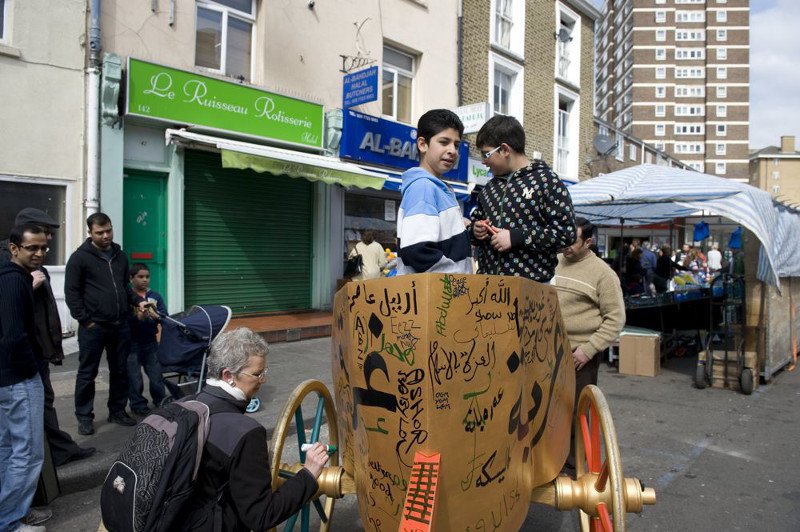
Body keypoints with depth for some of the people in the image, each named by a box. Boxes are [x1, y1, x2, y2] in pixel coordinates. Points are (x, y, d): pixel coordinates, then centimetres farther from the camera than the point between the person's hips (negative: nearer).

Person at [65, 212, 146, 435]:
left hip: (120, 325, 5)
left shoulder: (120, 256, 13)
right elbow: (72, 292, -7)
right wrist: (85, 320, -11)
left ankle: (118, 411, 25)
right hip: (93, 327, -5)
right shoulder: (80, 257, -4)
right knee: (87, 373, 6)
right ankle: (84, 416, 19)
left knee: (120, 371, 12)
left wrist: (138, 301, 4)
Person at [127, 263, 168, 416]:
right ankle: (138, 405, 22)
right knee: (134, 378, 5)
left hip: (150, 342, 3)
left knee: (156, 374, 9)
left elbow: (165, 316, -3)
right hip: (131, 344, -3)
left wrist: (156, 316, -23)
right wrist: (137, 318, -31)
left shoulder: (155, 296, 4)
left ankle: (161, 402, 27)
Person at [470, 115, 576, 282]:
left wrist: (515, 237, -16)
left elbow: (566, 232, -10)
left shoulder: (546, 180, -3)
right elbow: (476, 220, 27)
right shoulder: (491, 187, 15)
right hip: (487, 280, 6)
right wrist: (475, 230, 3)